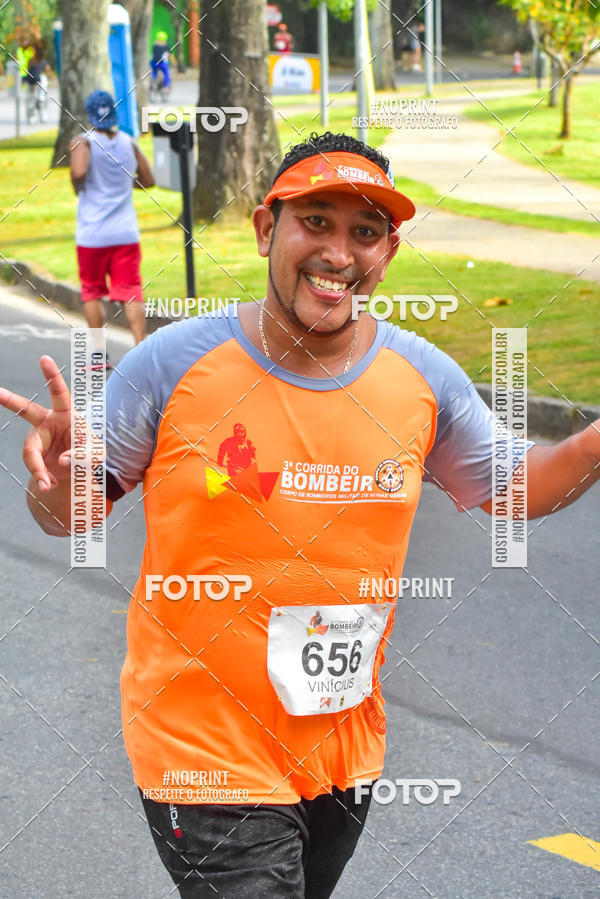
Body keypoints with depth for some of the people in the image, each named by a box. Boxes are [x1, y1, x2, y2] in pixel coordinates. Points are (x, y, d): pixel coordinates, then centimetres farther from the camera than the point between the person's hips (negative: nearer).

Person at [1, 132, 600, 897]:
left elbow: (507, 489, 12)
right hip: (204, 756, -4)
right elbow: (71, 516, -5)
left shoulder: (422, 377, -4)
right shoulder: (170, 365, -14)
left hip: (346, 748, 5)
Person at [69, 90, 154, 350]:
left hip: (92, 234, -2)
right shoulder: (129, 143, 6)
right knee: (130, 292, 1)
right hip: (126, 232, 3)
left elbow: (79, 172, -25)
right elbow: (148, 180, 13)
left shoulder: (83, 141, -8)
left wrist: (78, 189, -5)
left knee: (92, 292, 10)